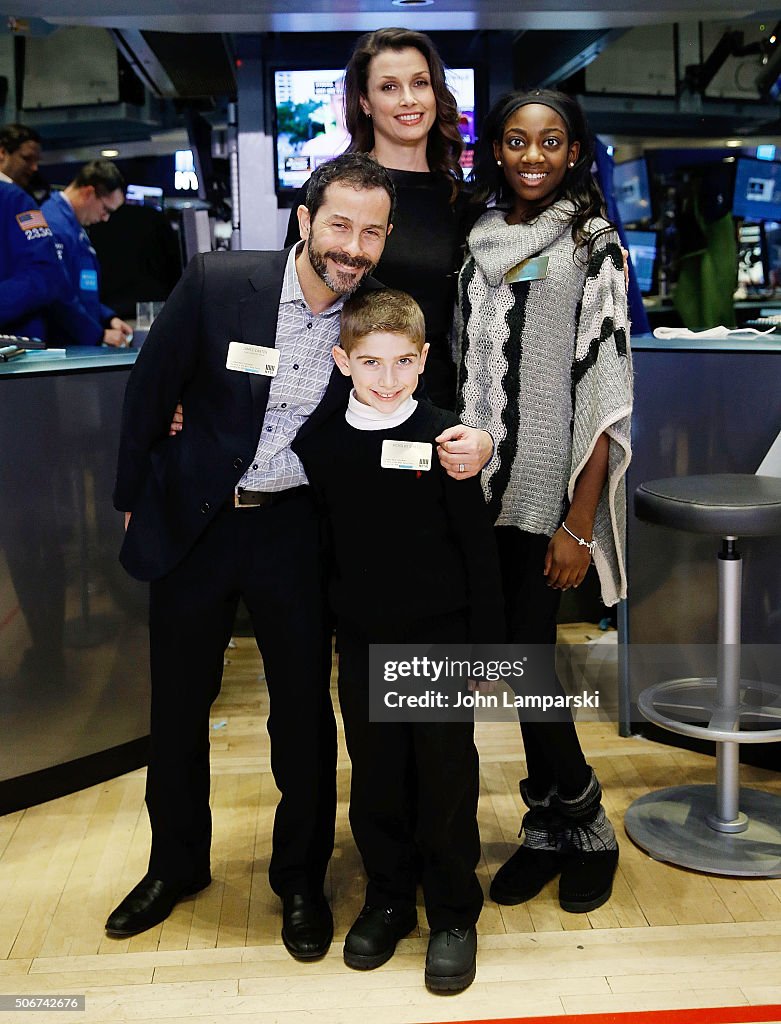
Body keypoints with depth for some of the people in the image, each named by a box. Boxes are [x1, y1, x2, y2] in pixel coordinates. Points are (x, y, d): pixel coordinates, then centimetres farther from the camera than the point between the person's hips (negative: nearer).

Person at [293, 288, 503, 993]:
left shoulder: (443, 439, -10)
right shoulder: (320, 445, -1)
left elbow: (479, 551, -6)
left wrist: (488, 647, -6)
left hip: (441, 640, -3)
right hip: (362, 643, 3)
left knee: (446, 779, 6)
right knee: (376, 778, 13)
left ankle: (454, 915, 23)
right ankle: (388, 901, 32)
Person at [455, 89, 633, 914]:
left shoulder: (594, 246, -3)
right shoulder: (480, 242, 11)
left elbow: (607, 390, -9)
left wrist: (580, 522, -14)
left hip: (548, 490, -4)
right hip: (482, 485, 4)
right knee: (521, 657, 7)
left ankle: (583, 827, 20)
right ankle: (552, 826, 23)